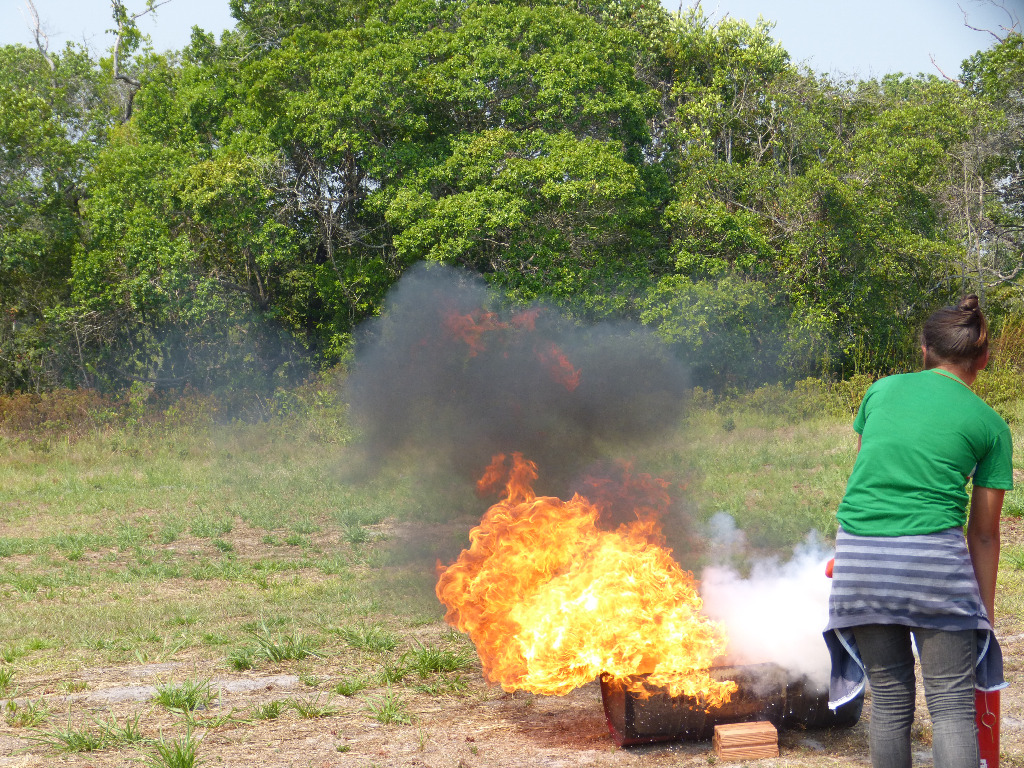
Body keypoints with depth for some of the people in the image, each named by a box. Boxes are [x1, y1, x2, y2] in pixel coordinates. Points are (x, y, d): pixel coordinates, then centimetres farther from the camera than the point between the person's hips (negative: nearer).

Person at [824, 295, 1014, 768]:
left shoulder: (882, 390, 13)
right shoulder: (989, 425, 6)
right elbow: (983, 532, 8)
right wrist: (986, 610, 16)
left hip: (859, 555, 3)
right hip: (934, 558, -3)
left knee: (889, 699, 12)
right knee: (952, 706, 0)